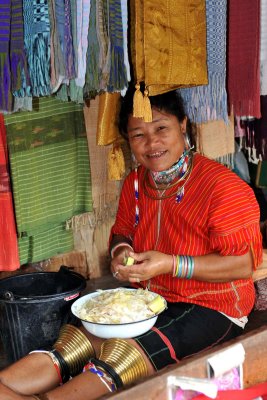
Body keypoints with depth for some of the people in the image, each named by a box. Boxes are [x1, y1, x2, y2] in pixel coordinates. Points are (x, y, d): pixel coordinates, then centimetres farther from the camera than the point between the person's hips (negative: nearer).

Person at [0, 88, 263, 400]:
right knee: (76, 339, -20)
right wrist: (121, 250, -8)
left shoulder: (223, 185, -17)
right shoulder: (135, 182, 4)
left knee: (125, 355, -31)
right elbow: (121, 231, 19)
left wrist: (171, 264, -26)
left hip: (210, 308, -6)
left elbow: (245, 263, -18)